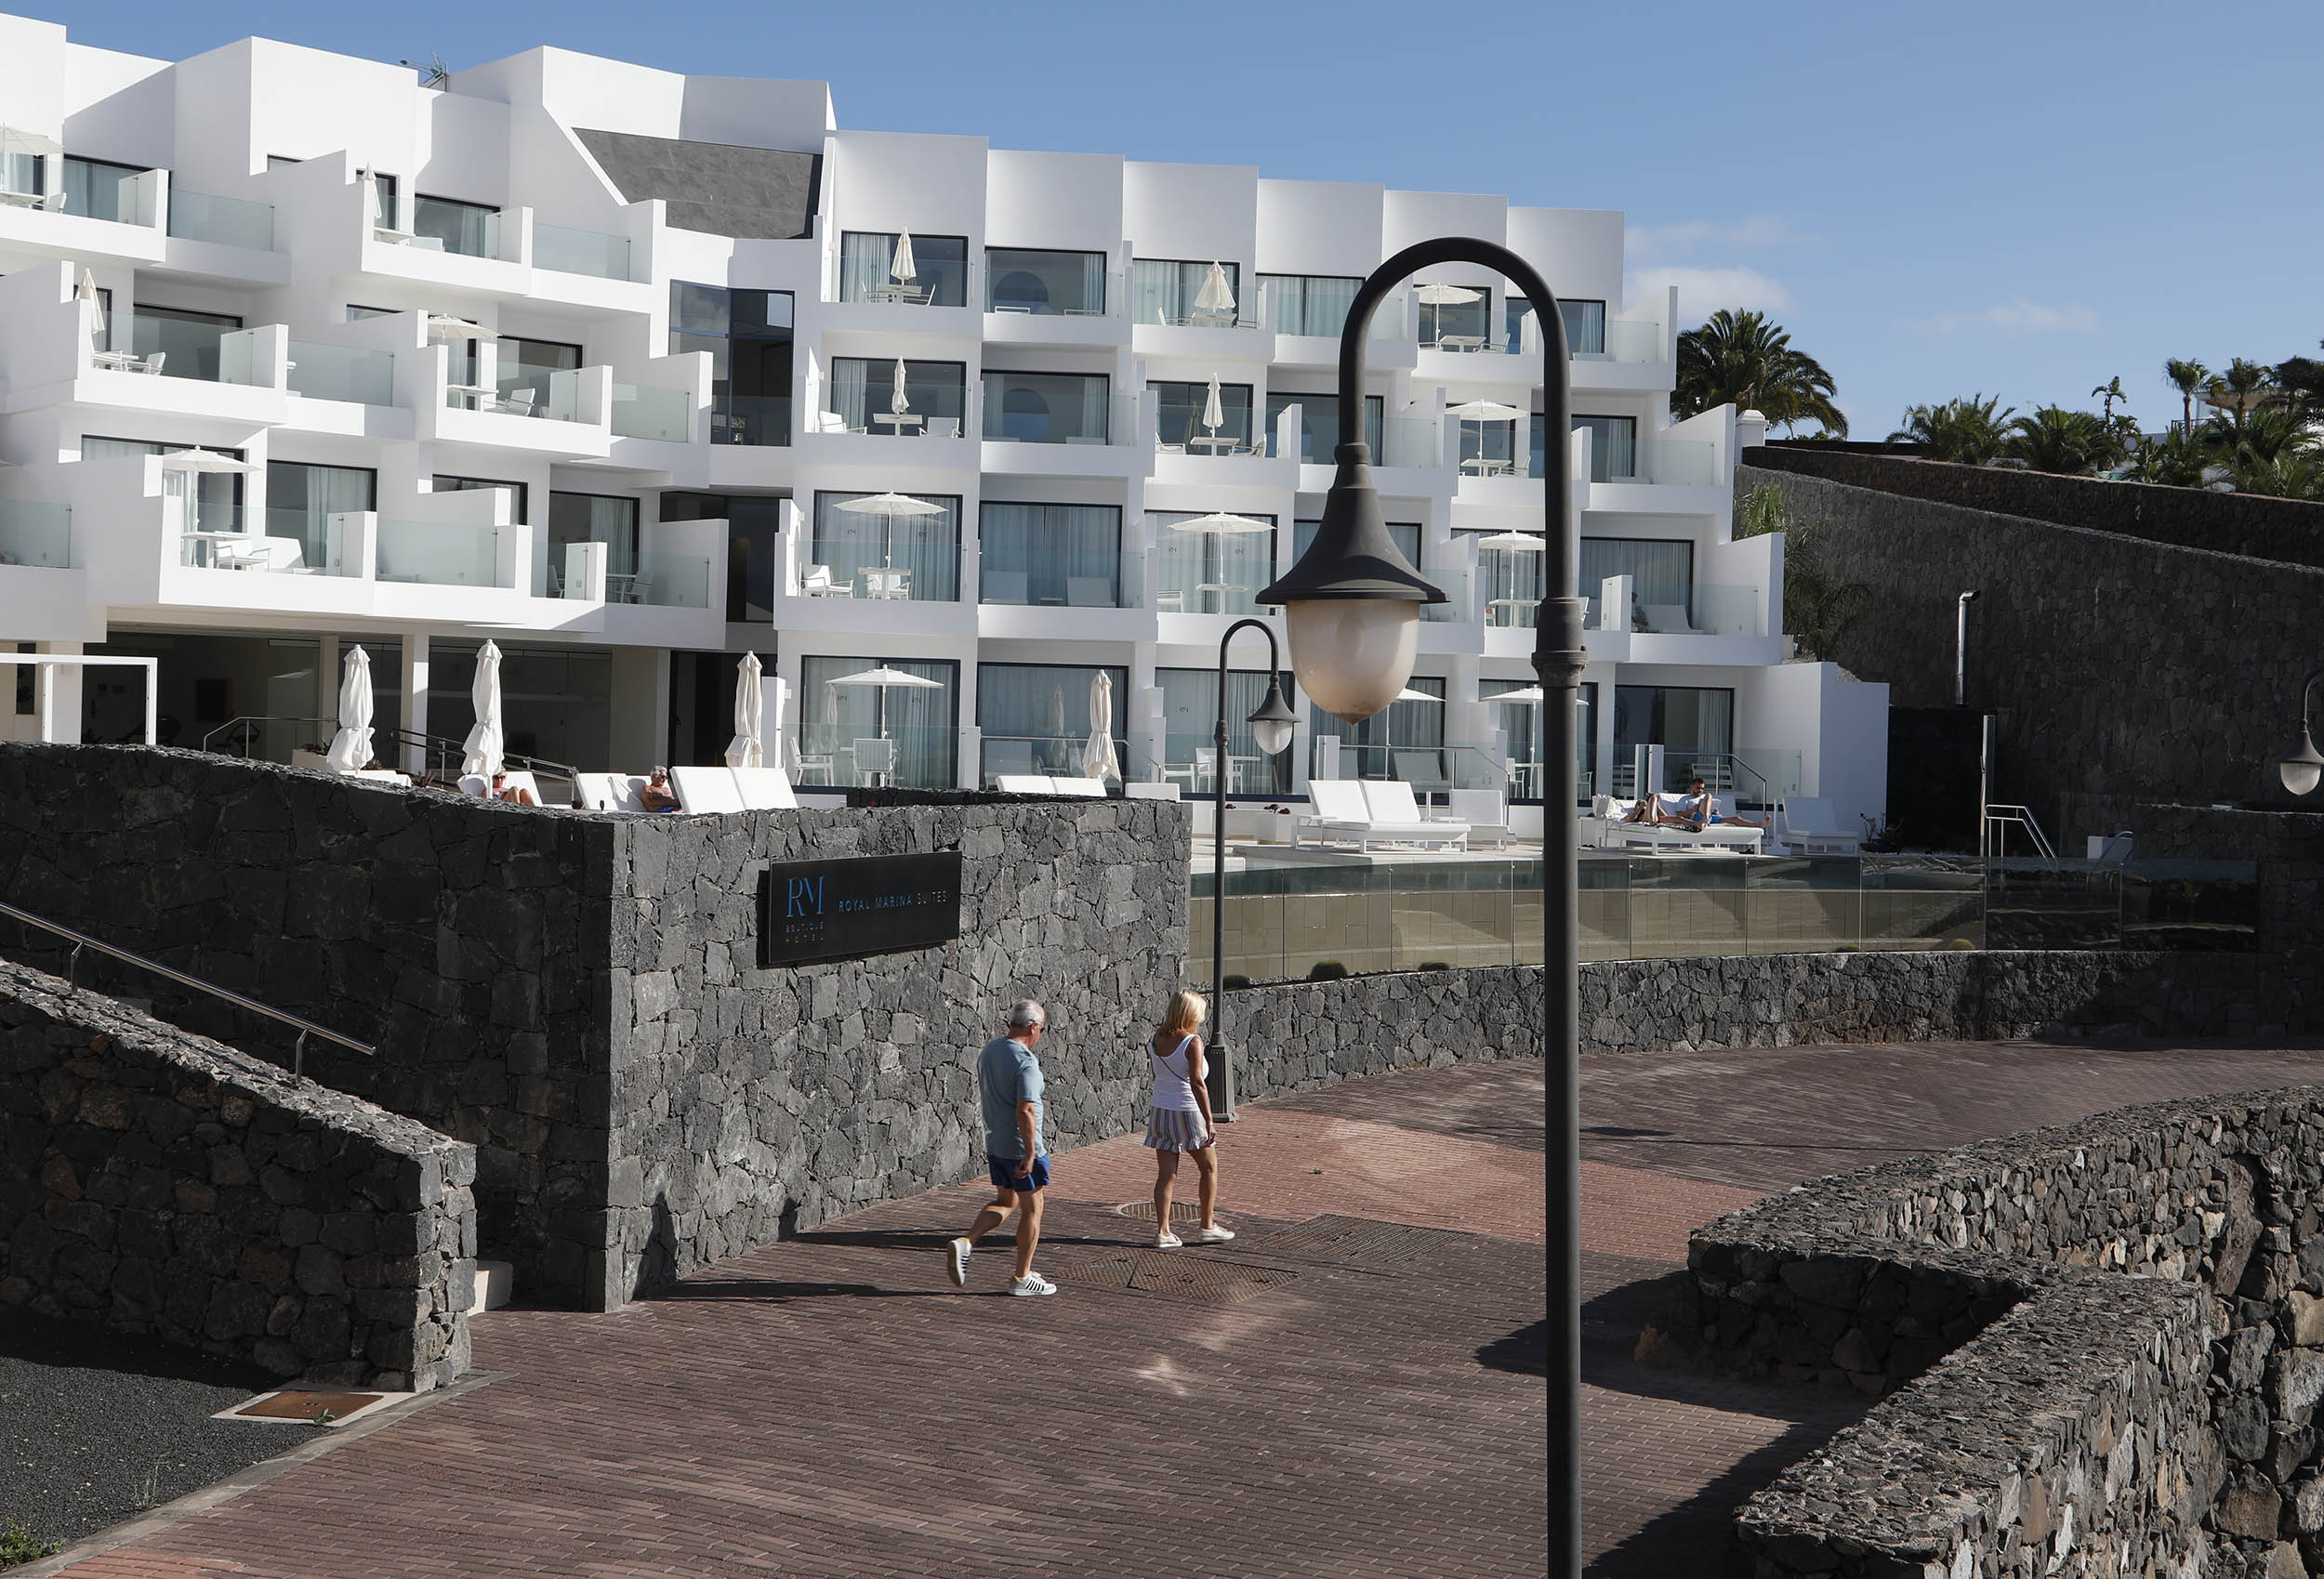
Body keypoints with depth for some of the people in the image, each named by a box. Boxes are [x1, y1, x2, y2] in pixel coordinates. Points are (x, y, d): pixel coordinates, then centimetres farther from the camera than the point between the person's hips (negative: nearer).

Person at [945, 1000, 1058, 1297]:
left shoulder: (988, 1050, 6)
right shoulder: (1025, 1062, -21)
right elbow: (1025, 1110, -26)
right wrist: (1030, 1154, -24)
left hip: (994, 1143, 8)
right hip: (1020, 1147, -8)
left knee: (1006, 1203, 21)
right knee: (1031, 1209, 7)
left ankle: (965, 1243, 2)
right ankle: (1022, 1278, 14)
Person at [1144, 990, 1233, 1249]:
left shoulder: (1156, 1040, 2)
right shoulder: (1192, 1042, -16)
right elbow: (1197, 1084, -21)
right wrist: (1209, 1122, -19)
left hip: (1160, 1111, 5)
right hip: (1188, 1113, -5)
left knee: (1166, 1175, 8)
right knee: (1209, 1169, 14)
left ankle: (1162, 1231, 4)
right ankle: (1207, 1227, 20)